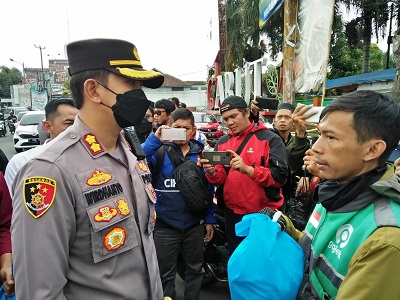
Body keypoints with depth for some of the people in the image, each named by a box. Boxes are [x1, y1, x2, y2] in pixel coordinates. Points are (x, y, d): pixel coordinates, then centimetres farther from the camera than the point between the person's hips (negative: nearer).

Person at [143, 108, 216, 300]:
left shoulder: (201, 153, -1)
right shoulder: (160, 151, -8)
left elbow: (209, 190, 3)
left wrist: (209, 219, 4)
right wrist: (154, 139, -30)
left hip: (194, 224, 3)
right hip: (165, 225, -2)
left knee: (195, 270, 22)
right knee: (165, 275, 15)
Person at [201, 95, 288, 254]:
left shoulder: (270, 139, -9)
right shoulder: (222, 142, 6)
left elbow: (280, 176, -18)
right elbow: (220, 179, 3)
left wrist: (247, 169, -30)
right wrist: (212, 172, -20)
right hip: (233, 213, 5)